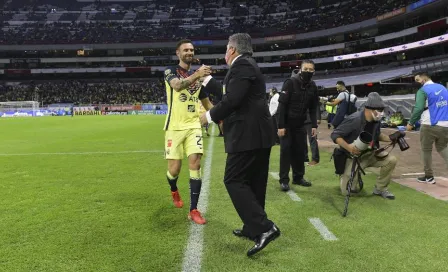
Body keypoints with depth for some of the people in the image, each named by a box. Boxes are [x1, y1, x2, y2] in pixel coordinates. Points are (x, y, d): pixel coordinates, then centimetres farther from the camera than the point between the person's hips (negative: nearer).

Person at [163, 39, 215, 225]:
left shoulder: (198, 76, 13)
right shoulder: (171, 71, -2)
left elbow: (206, 103, 22)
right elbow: (177, 85, -27)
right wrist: (196, 75, -42)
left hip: (193, 126, 4)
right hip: (175, 127, -3)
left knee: (195, 164, -9)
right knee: (174, 169, 0)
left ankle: (193, 210, -2)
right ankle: (174, 191, 36)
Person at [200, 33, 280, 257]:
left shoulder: (241, 65, -11)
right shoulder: (247, 65, 22)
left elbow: (232, 99, -21)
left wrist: (210, 116, -8)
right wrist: (221, 118, 21)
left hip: (248, 134, -11)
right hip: (258, 133, 11)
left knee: (234, 181, -8)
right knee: (254, 182, 14)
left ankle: (264, 227, -10)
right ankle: (253, 227, 24)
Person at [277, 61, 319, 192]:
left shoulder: (313, 86, 2)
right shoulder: (290, 82, -15)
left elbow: (313, 108, 9)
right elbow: (282, 105, -17)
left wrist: (314, 125, 0)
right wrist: (281, 126, -21)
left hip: (300, 124, 5)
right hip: (287, 123, -5)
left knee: (300, 151, 7)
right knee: (286, 151, -4)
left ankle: (298, 177, 19)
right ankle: (284, 180, 1)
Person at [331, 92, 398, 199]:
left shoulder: (376, 120, -6)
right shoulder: (354, 120, -26)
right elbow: (335, 135, -24)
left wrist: (390, 138, -4)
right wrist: (349, 147, -38)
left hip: (371, 154, 6)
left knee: (391, 160, -18)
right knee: (348, 191, -12)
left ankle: (380, 188, 3)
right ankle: (345, 176, 26)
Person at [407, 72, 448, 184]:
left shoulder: (423, 90, -8)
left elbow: (419, 108, -17)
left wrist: (411, 123, -8)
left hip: (429, 125, -6)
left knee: (426, 150, 9)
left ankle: (429, 176, 16)